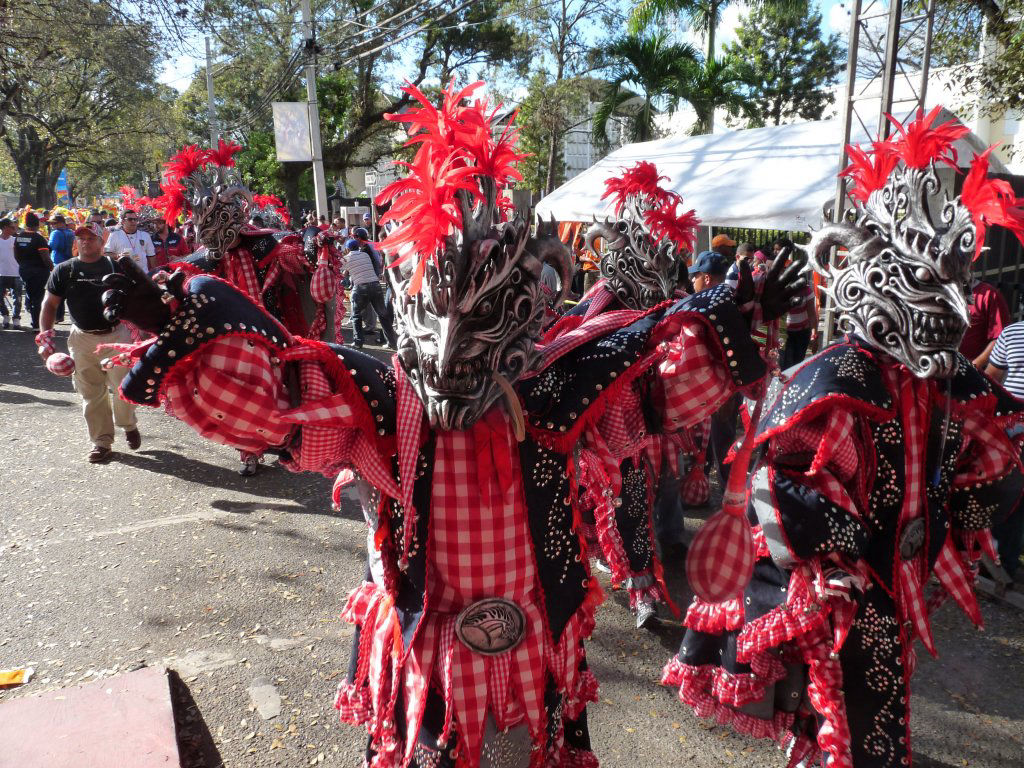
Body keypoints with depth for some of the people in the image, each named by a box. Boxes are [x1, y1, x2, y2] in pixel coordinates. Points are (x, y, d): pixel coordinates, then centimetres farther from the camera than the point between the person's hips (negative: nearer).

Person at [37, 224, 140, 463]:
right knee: (91, 394, 5)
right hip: (83, 340, 2)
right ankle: (102, 442, 16)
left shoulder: (116, 266, 3)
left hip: (117, 335, -1)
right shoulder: (64, 270, 5)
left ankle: (128, 425, 26)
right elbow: (50, 303, 7)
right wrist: (45, 335, -3)